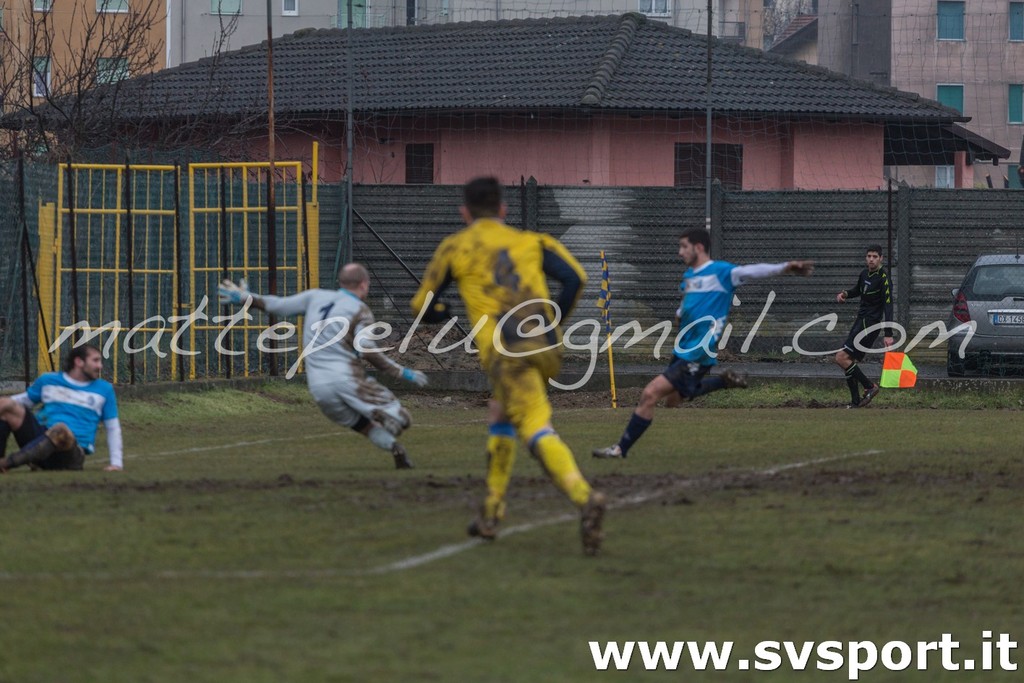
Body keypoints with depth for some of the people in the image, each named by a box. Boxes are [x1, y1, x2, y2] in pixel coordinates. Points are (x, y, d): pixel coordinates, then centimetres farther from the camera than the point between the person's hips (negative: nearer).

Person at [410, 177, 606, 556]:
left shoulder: (454, 247, 15)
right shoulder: (532, 241, 22)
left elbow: (422, 308, 19)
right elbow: (575, 278, 7)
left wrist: (445, 312, 41)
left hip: (505, 351, -5)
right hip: (546, 347, 5)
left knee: (538, 431, -19)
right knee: (501, 414, 29)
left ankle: (584, 497, -45)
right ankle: (491, 513, 30)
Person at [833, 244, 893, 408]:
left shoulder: (883, 278, -15)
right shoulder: (864, 274, 9)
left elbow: (888, 306, -20)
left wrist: (888, 335, -26)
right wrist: (844, 294, 7)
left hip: (870, 324, -9)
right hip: (860, 321, 9)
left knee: (841, 358, -15)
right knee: (849, 362, 8)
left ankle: (870, 387, -9)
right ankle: (856, 402, 12)